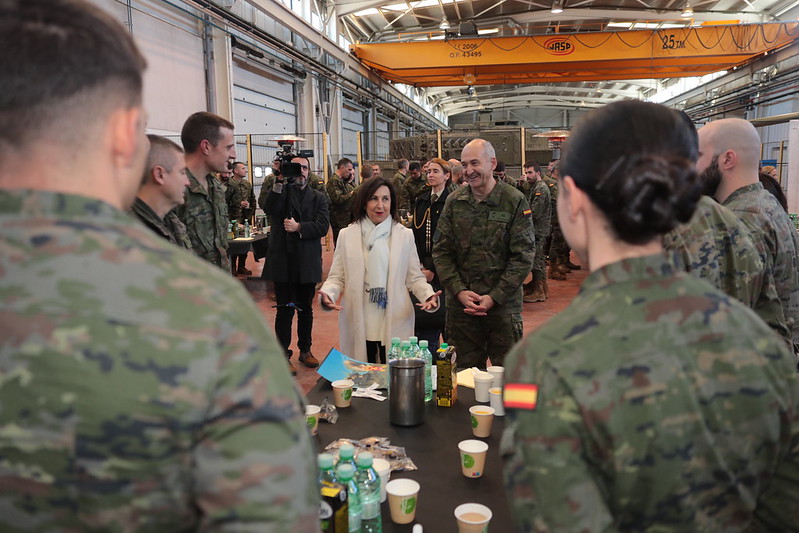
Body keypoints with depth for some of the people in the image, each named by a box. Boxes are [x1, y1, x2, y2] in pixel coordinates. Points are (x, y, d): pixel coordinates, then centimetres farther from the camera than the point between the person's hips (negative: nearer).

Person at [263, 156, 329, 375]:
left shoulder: (318, 198, 8)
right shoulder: (280, 192, 4)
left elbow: (323, 226, -5)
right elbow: (270, 209, -18)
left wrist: (299, 227, -16)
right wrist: (280, 181, -23)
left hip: (308, 263, 2)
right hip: (283, 261, -2)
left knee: (306, 309, 14)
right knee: (285, 310, 2)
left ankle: (305, 350, 29)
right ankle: (283, 355, 12)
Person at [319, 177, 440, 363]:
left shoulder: (405, 235, 6)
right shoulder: (347, 235, 5)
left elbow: (415, 277, 6)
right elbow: (337, 278, 6)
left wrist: (428, 295, -13)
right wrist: (327, 294, -14)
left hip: (395, 325, 0)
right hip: (358, 325, 0)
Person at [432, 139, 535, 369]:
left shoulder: (515, 201, -5)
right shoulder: (454, 201, 5)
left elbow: (523, 256, -7)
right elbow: (441, 250, 5)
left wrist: (494, 297, -12)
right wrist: (459, 291, -7)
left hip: (503, 304, -3)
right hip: (460, 304, 3)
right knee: (466, 371, 12)